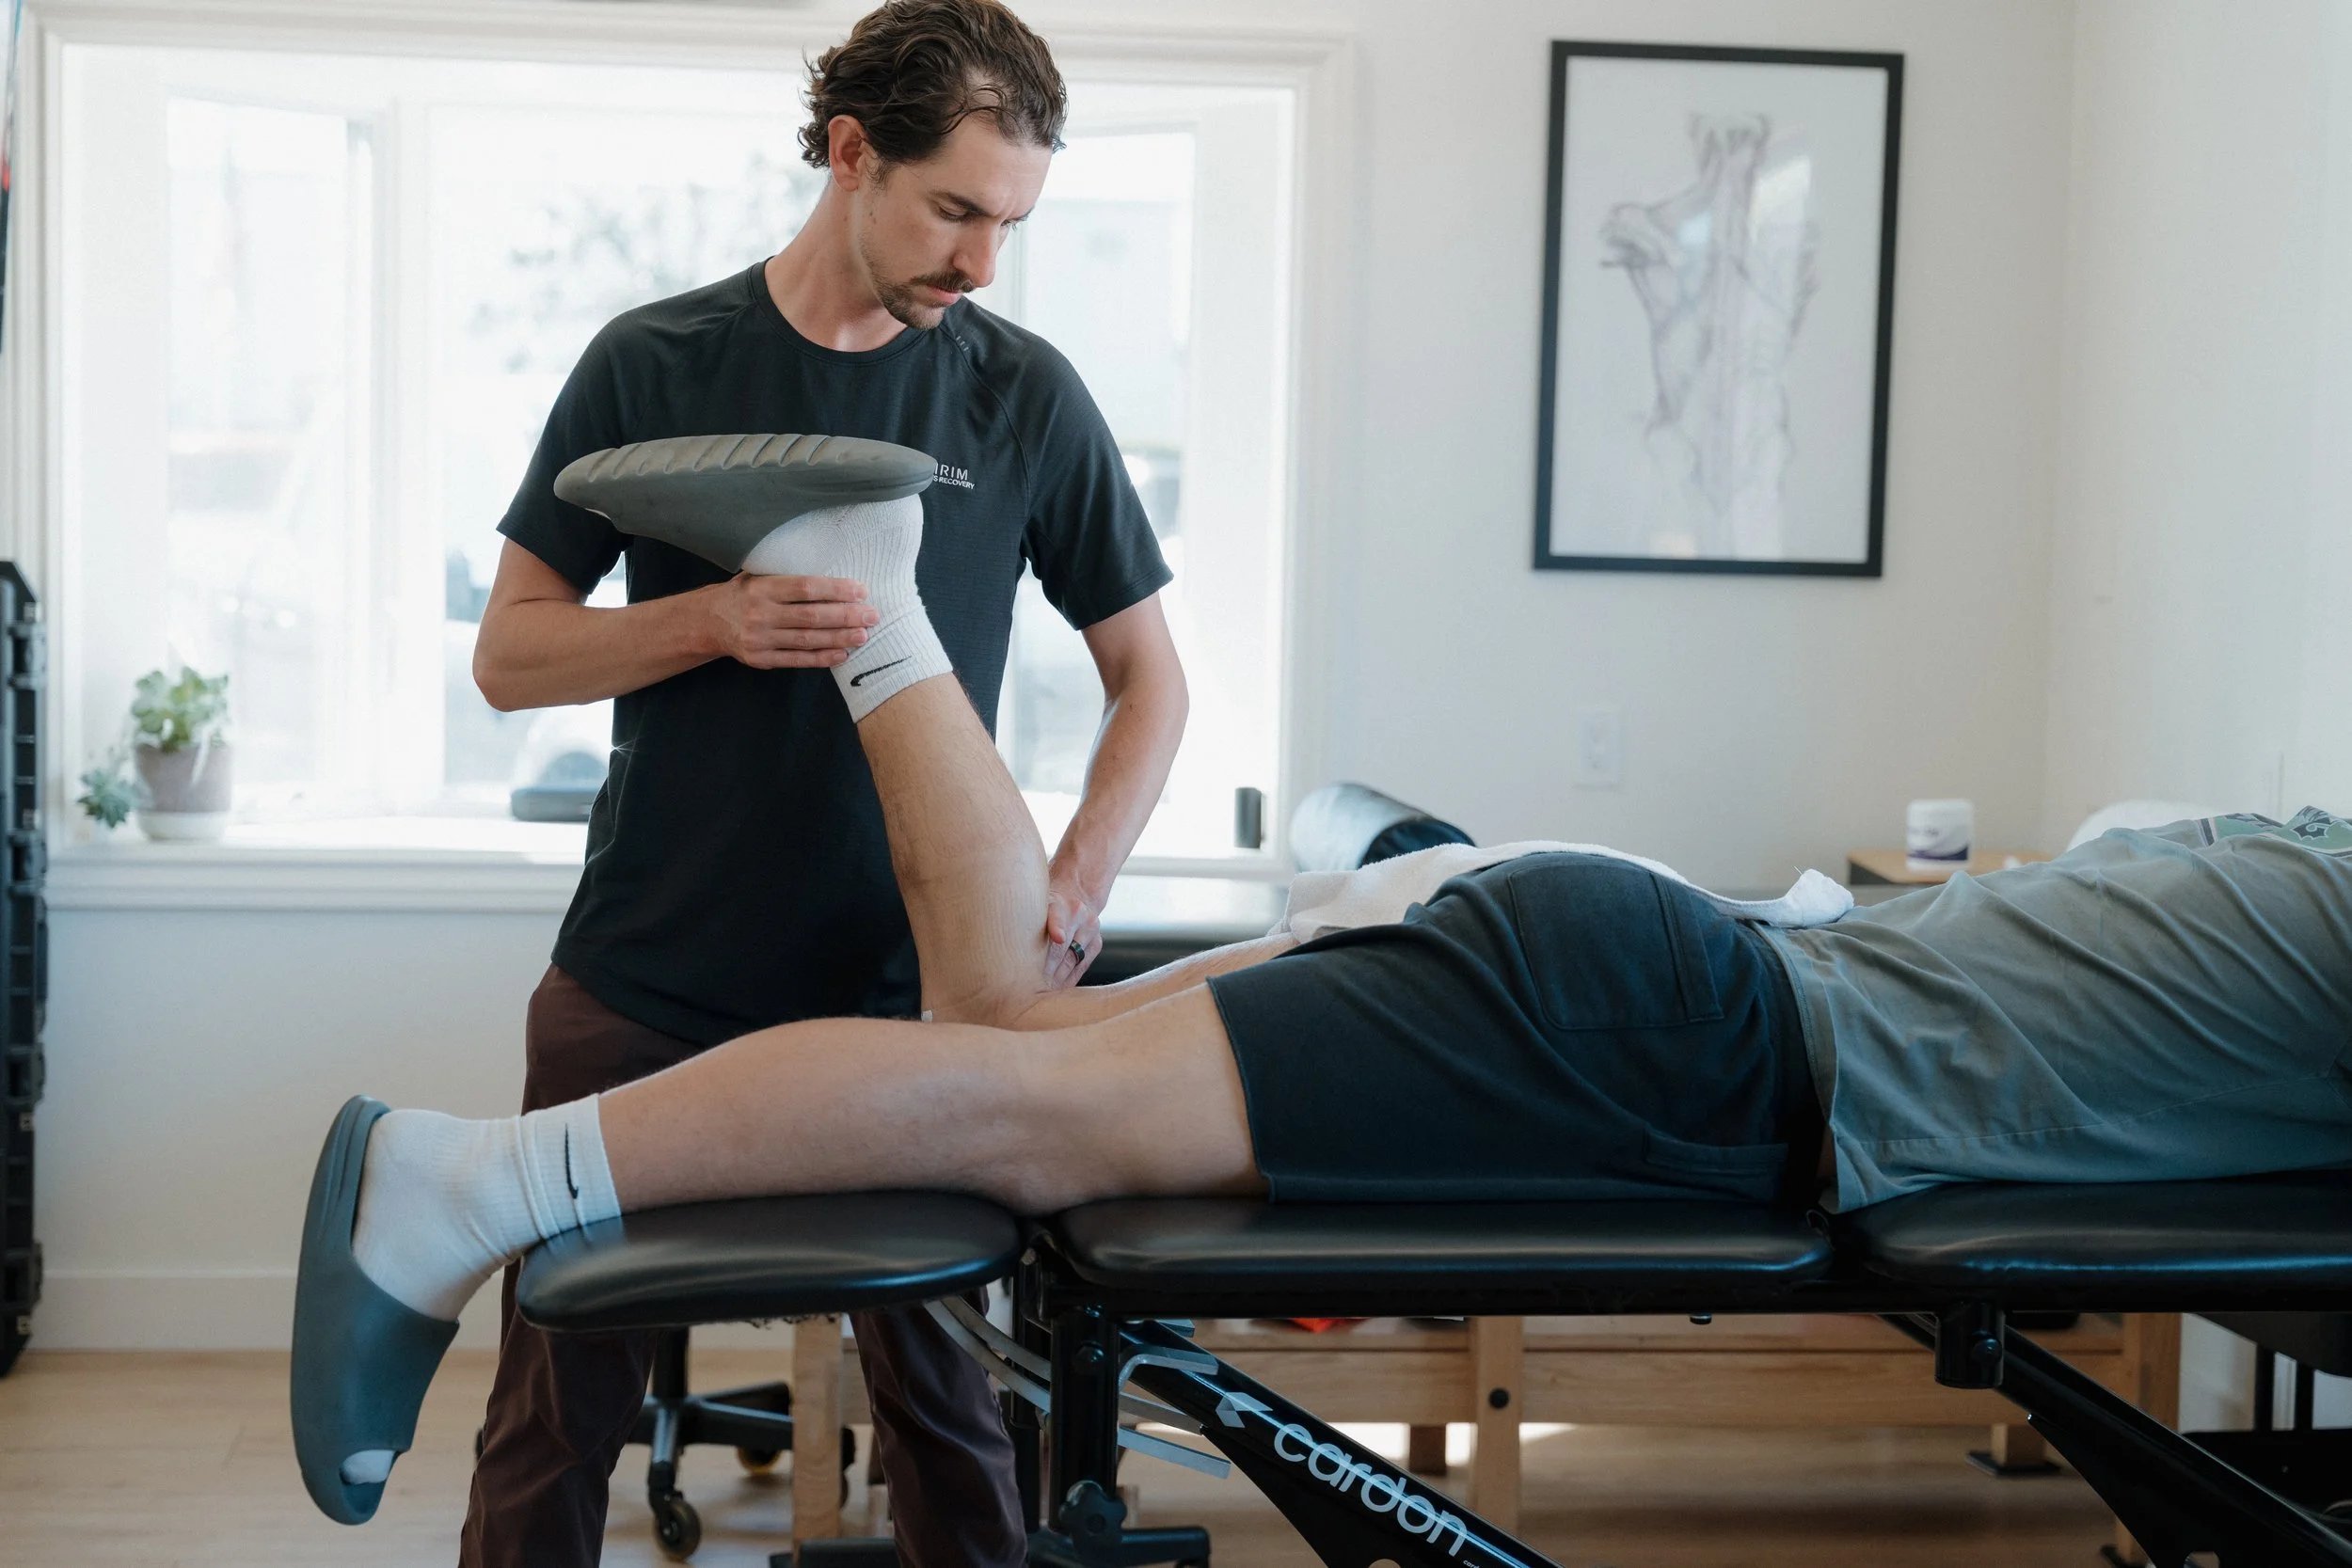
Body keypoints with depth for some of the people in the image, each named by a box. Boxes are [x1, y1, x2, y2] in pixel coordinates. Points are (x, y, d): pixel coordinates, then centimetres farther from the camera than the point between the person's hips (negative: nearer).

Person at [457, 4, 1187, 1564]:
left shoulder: (1026, 394, 1)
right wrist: (717, 621, -17)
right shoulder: (655, 365, 0)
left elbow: (1150, 678, 8)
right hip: (644, 991, 0)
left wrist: (1077, 887, -8)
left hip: (904, 1002, 0)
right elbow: (509, 654, 1)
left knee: (943, 1404, 5)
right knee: (559, 1413, 6)